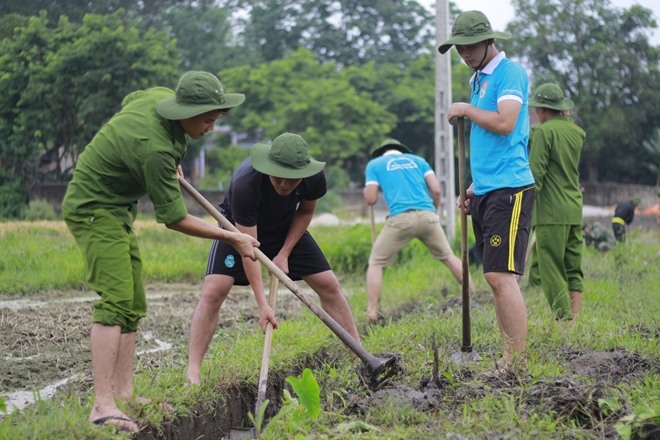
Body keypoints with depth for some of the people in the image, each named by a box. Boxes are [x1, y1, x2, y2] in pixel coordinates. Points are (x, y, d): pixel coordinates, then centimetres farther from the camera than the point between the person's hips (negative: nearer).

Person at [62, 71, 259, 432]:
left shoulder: (160, 97, -6)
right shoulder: (155, 149, -32)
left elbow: (127, 103, 20)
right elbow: (174, 220, -22)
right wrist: (232, 238, -14)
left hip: (117, 209, 11)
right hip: (94, 210, -11)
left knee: (133, 304, 10)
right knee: (116, 299, -21)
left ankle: (124, 392, 12)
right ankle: (102, 406, -27)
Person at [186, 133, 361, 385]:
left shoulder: (314, 177, -29)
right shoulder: (244, 184, -41)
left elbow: (305, 211, -5)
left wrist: (284, 253, -14)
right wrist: (262, 304, -39)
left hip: (287, 228, 4)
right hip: (241, 228, -3)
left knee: (329, 285, -3)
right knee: (214, 291, -21)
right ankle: (192, 372, -18)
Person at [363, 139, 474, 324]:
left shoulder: (374, 164, 17)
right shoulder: (418, 160, 24)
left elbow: (371, 199, 9)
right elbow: (436, 190, 13)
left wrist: (367, 192, 31)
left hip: (400, 218, -3)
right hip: (427, 215, 3)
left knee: (376, 263, 10)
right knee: (448, 256, 19)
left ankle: (372, 313, 0)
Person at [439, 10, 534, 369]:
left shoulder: (510, 72, -6)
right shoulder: (479, 80, 21)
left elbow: (505, 123, -22)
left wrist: (466, 109, -7)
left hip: (509, 190, -9)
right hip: (485, 192, 9)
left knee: (501, 275, -16)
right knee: (495, 278, 7)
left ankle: (518, 363, -15)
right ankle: (507, 358, 9)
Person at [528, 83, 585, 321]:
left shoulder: (545, 131, -9)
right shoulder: (577, 132, 13)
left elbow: (536, 172, -13)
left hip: (551, 212, -7)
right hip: (575, 211, 8)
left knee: (552, 272, -6)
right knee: (574, 272, 9)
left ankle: (564, 320, -11)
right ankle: (574, 317, 7)